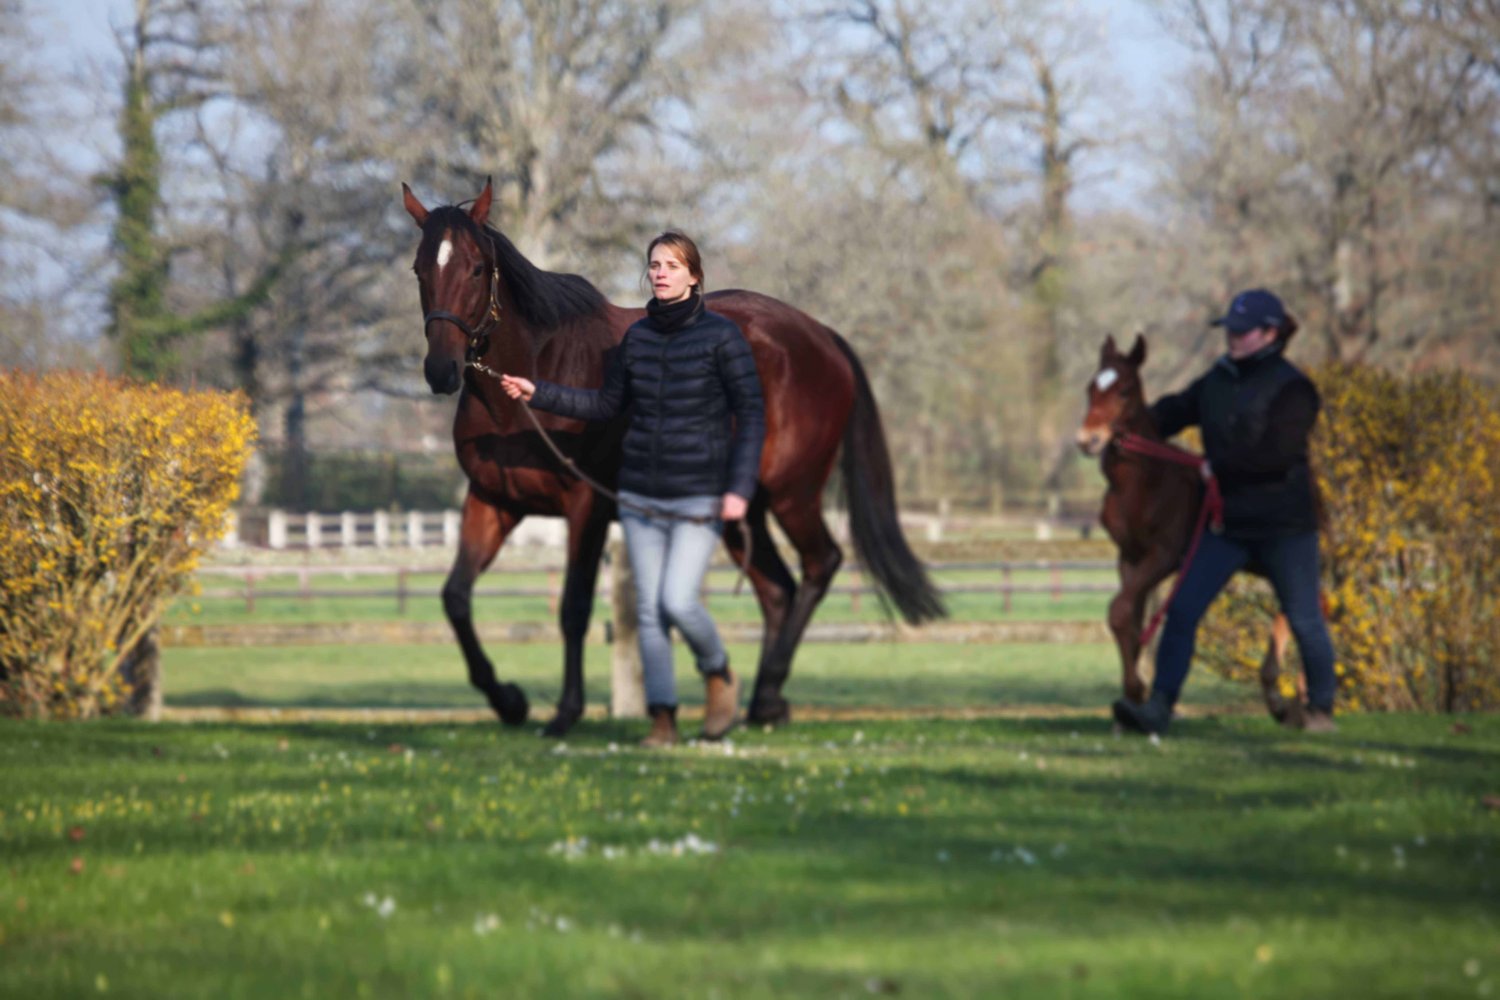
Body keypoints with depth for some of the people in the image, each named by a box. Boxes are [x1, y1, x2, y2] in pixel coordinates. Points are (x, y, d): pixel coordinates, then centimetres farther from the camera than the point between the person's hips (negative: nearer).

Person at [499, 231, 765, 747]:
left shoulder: (721, 336, -8)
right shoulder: (638, 336, 6)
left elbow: (751, 414, -8)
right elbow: (606, 404, 16)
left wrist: (740, 487, -16)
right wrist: (539, 394, 6)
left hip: (699, 497, -5)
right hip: (641, 493, 5)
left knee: (678, 602, -13)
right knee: (649, 610, 3)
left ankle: (720, 676, 15)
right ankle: (663, 719, 9)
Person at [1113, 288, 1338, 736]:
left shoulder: (1291, 389, -12)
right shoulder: (1219, 380, 8)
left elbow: (1278, 454, -22)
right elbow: (1178, 410, 16)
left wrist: (1219, 465, -20)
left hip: (1285, 524, -5)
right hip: (1227, 522, 6)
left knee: (1304, 620, 7)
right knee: (1182, 610, -7)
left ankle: (1321, 708, 26)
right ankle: (1158, 707, -10)